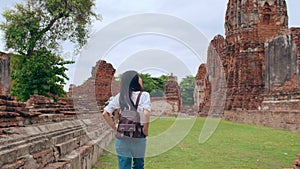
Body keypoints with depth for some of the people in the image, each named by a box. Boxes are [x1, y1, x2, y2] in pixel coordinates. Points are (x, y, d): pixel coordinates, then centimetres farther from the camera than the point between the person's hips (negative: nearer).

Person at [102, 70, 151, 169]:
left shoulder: (119, 96, 3)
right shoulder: (144, 95, -8)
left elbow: (105, 113, 1)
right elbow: (146, 113, -23)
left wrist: (114, 126, 9)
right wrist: (146, 131, -10)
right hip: (138, 137, -2)